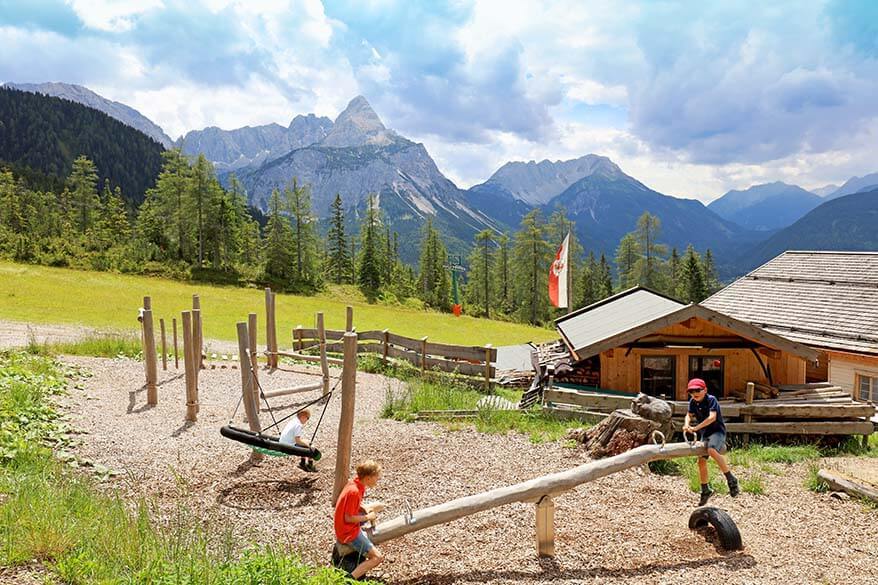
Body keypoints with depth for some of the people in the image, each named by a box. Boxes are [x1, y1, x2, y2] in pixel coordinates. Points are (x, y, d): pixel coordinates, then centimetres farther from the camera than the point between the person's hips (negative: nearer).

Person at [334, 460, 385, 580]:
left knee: (379, 507, 21)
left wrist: (365, 508, -2)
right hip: (348, 532, -9)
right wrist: (367, 517, -12)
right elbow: (348, 518, -24)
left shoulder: (356, 482, -3)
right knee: (378, 558, -13)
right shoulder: (354, 491, -30)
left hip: (350, 525, 9)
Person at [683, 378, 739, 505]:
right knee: (701, 461, 4)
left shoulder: (711, 399, -17)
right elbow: (689, 415, 8)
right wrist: (686, 424, -16)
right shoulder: (693, 402, 2)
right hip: (705, 434, 7)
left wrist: (696, 428, -31)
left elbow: (712, 417, -28)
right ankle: (705, 490, 23)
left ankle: (731, 479, -21)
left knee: (712, 451, -34)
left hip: (717, 430, -7)